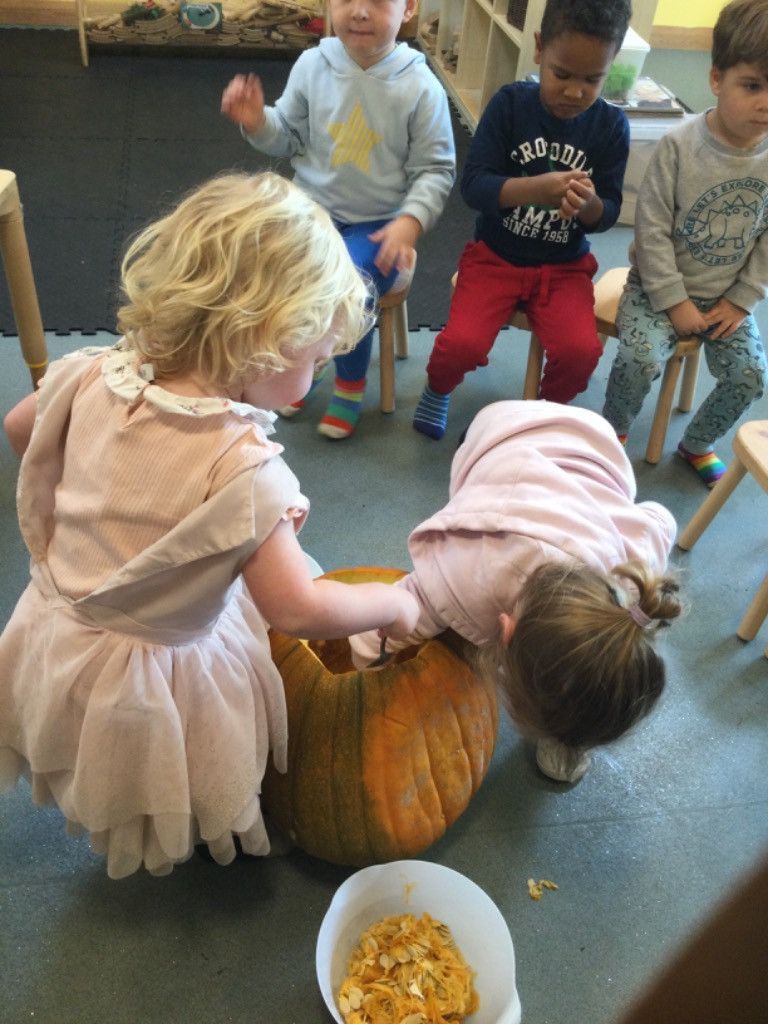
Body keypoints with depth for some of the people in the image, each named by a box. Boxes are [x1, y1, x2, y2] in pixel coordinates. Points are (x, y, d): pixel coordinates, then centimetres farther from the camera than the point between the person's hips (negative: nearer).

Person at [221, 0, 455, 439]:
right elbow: (289, 137, 8)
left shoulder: (421, 87, -12)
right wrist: (257, 123, -13)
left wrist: (411, 221, -22)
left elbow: (436, 170, -6)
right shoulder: (312, 64, -4)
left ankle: (351, 385, 3)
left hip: (378, 223, -3)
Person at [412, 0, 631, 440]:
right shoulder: (510, 102, -9)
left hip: (565, 265, 2)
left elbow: (608, 214, -2)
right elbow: (473, 184, -16)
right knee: (462, 343, -24)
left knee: (581, 351, -23)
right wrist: (536, 188, -34)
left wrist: (589, 204, -27)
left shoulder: (611, 125, -4)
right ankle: (439, 388, 14)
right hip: (496, 255, -1)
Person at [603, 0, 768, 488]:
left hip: (726, 296, 4)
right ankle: (614, 430, 5)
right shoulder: (680, 145, -15)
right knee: (641, 360, -26)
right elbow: (652, 229, -14)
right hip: (661, 286, -3)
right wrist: (675, 302, -15)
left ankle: (697, 444, 16)